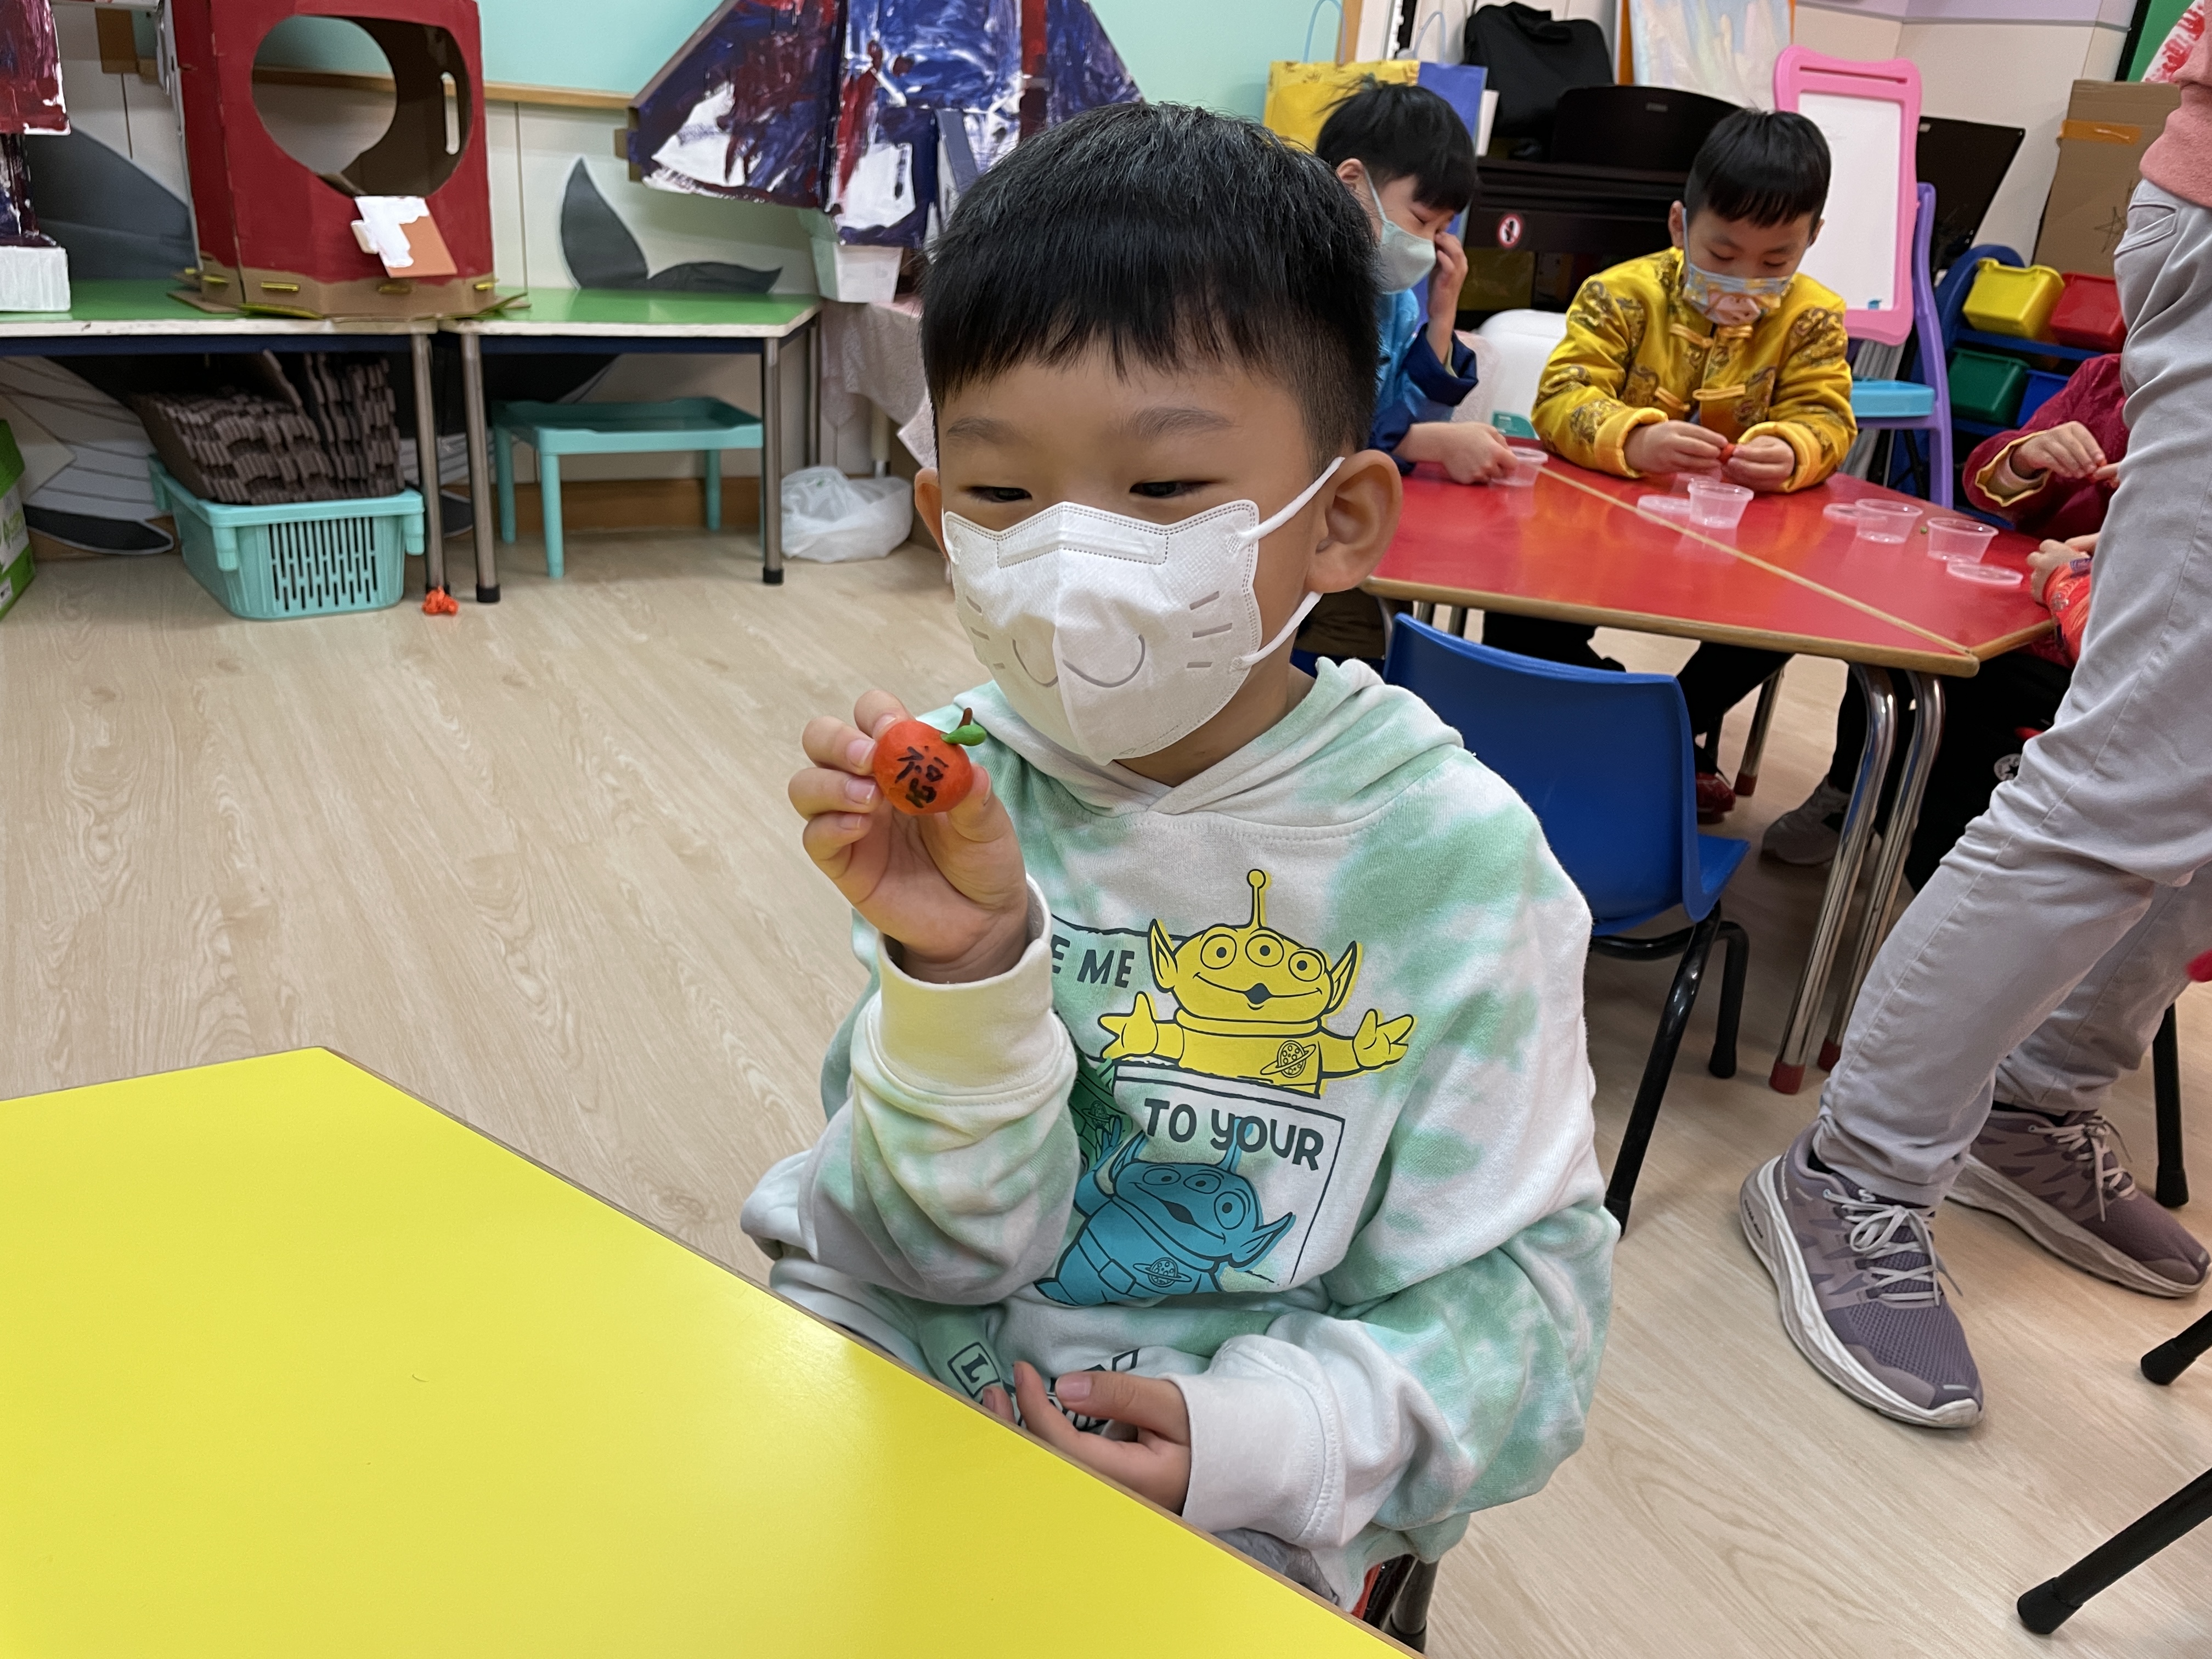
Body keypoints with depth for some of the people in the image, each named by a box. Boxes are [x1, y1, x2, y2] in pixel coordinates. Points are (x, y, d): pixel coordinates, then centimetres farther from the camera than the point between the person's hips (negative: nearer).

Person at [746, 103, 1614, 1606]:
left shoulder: (1449, 856, -14)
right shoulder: (963, 797, -10)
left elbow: (1516, 1282, -8)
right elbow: (945, 1244, -11)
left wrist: (1267, 1435, -22)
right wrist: (964, 966, -28)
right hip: (896, 1363, 1)